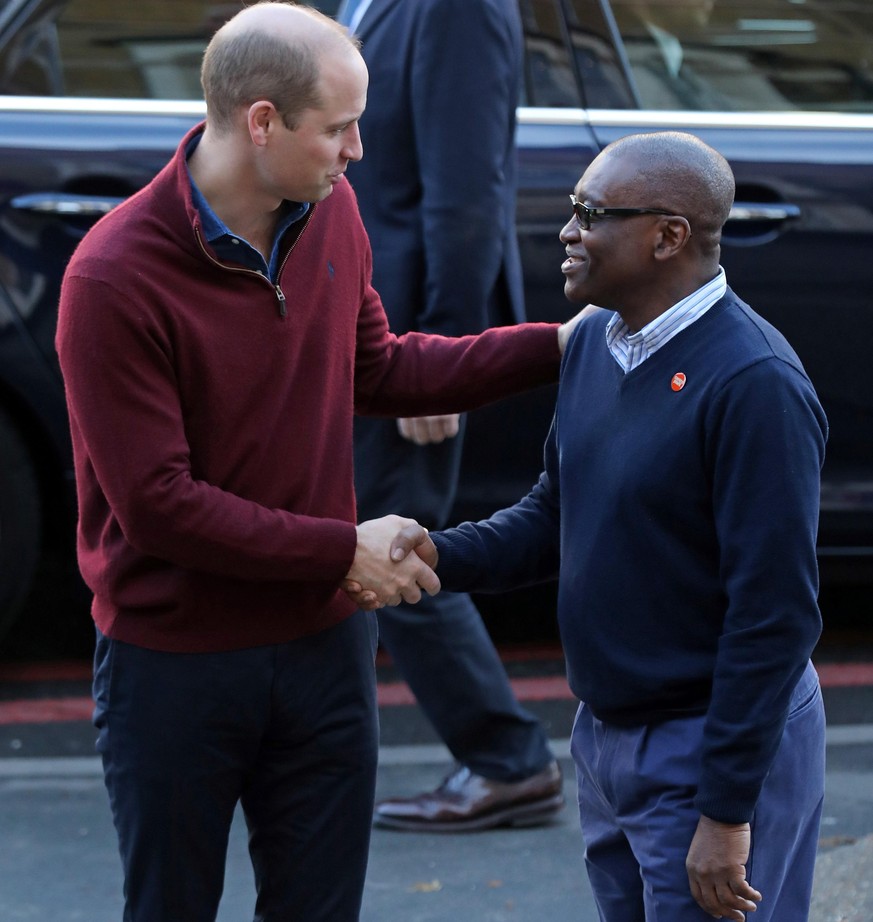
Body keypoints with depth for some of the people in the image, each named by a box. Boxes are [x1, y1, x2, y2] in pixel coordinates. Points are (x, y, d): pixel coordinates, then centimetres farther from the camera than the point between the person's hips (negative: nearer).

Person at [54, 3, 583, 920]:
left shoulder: (330, 212, -1)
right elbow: (157, 505, -21)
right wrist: (344, 551, -15)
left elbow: (375, 370, 15)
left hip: (322, 640, 5)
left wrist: (551, 347, 7)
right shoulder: (114, 277, -22)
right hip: (174, 662, -5)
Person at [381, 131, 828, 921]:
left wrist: (727, 814, -21)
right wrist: (444, 555, -3)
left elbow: (776, 613, -22)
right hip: (606, 733, 8)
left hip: (718, 745, -8)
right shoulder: (594, 344, 5)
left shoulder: (755, 384, -22)